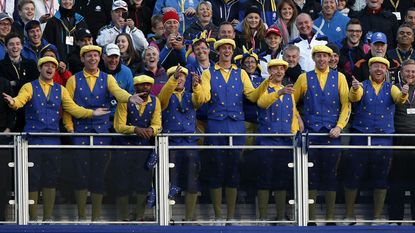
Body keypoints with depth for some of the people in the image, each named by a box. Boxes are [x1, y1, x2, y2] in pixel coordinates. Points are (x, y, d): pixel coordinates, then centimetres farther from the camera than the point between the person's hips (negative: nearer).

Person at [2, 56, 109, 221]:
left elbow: (73, 109, 5)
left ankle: (48, 218, 14)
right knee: (33, 180, -1)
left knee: (51, 180, 5)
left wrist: (91, 113, -10)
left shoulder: (61, 90, 13)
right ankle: (33, 218, 8)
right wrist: (13, 103, -41)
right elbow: (20, 100, -17)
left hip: (52, 140, 3)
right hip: (33, 140, -3)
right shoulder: (29, 87, 2)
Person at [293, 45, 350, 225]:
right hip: (310, 133, 0)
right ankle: (310, 218, 4)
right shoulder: (304, 78, 8)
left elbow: (346, 105, 3)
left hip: (332, 134, 0)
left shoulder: (339, 78, 8)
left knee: (331, 176, 2)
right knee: (311, 176, 0)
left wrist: (339, 126, -8)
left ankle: (330, 217, 8)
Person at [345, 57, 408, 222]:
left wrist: (404, 94, -38)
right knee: (353, 176, 2)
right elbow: (354, 97, -18)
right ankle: (349, 215, 13)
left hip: (383, 139, 1)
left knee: (381, 179, 5)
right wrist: (354, 89, -41)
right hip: (359, 138, -1)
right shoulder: (362, 86, 4)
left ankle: (377, 216, 14)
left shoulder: (391, 88, 8)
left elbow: (399, 98, -13)